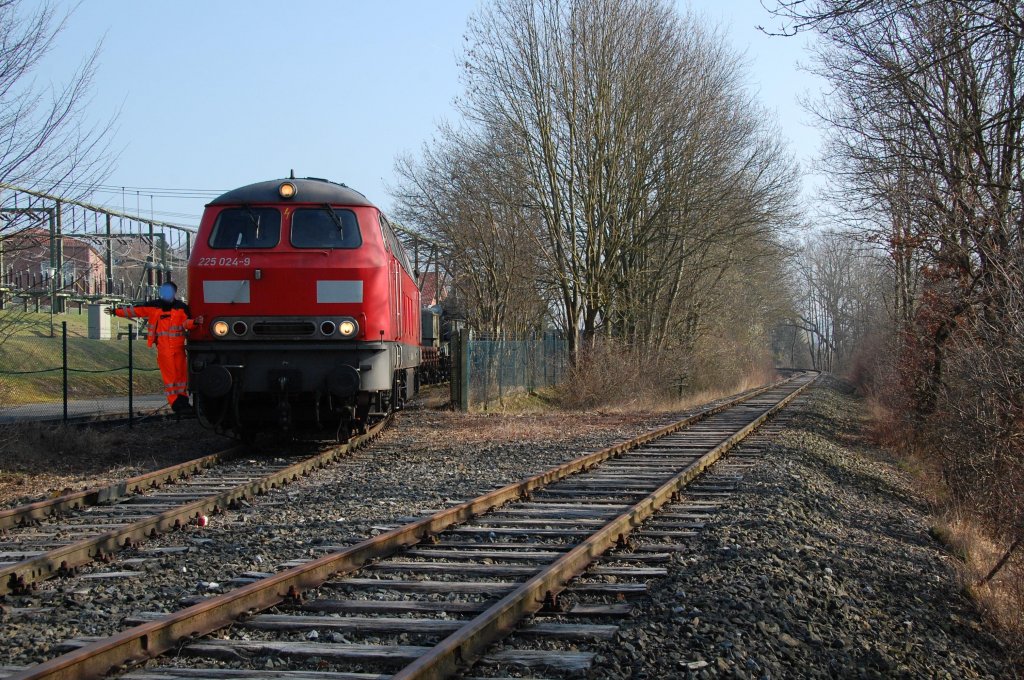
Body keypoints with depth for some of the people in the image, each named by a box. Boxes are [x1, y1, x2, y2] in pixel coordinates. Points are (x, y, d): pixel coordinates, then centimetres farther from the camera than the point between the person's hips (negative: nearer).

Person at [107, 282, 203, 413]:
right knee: (169, 375, -4)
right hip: (163, 348, -1)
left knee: (181, 373, 4)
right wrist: (116, 311, 5)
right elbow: (134, 310, 7)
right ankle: (175, 403, -2)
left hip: (179, 347, 1)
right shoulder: (154, 306, 3)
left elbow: (186, 322, -6)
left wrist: (194, 322, -28)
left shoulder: (181, 307, 3)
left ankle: (182, 400, 14)